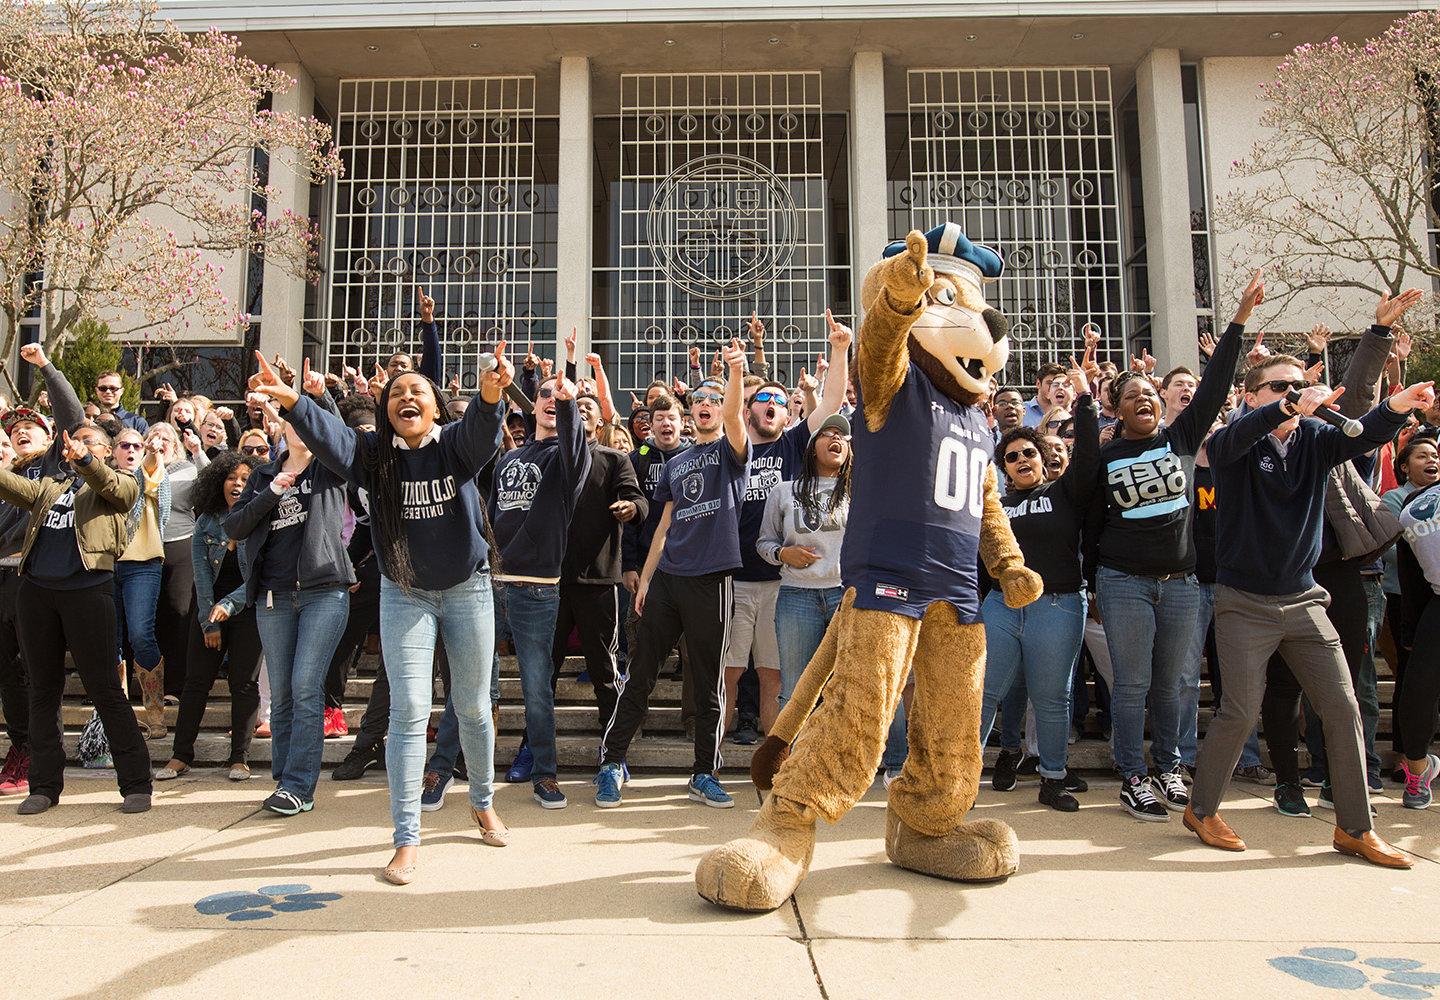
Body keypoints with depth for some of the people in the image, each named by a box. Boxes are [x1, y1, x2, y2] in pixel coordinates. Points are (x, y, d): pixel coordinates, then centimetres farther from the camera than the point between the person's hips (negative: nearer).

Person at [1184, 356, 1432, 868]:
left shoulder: (1315, 439, 4)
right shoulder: (1237, 443, -7)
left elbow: (1362, 435, -15)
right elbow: (1231, 439, -32)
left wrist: (1397, 405, -36)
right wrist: (1291, 408, -48)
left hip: (1303, 600, 5)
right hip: (1244, 603, -5)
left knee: (1343, 707, 3)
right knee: (1241, 712, -5)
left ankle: (1354, 829, 18)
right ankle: (1201, 809, 16)